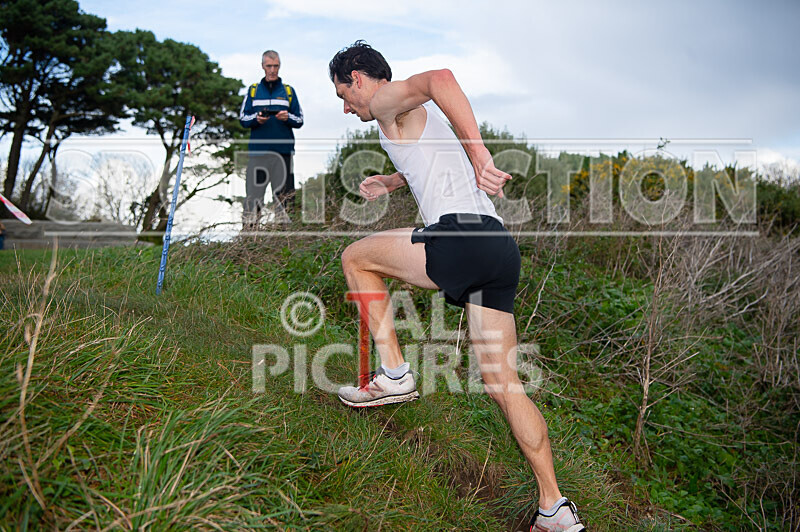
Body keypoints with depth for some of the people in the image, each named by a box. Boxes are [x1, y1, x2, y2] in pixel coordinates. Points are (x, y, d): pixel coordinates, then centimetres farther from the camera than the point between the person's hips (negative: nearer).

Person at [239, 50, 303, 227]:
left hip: (283, 151, 0)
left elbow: (300, 121, 11)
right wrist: (256, 119, -9)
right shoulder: (253, 90, 14)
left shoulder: (289, 91, 13)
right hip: (257, 151, 0)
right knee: (253, 192, -4)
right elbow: (242, 118, 12)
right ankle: (248, 230, 0)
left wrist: (288, 118, -11)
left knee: (283, 194, 0)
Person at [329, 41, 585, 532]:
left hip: (462, 240, -9)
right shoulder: (419, 112, 32)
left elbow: (440, 78, -18)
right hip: (502, 249, 9)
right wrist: (394, 181, 47)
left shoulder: (389, 102, 5)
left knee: (356, 257, 13)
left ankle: (394, 374, 11)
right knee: (504, 384, 11)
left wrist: (478, 152, -22)